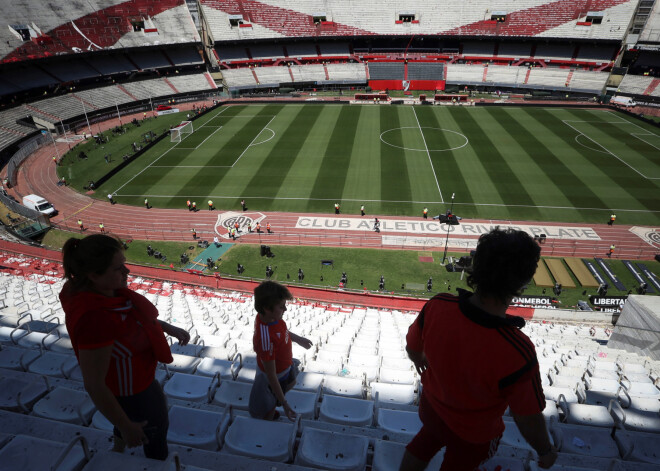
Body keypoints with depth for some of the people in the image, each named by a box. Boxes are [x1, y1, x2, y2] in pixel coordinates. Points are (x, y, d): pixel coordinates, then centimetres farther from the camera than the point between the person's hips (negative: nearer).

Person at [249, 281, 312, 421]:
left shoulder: (267, 315, -21)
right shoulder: (266, 339, -45)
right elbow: (271, 375, -35)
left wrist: (298, 339, 18)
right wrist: (284, 404, -26)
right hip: (277, 375, -8)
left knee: (291, 383, 37)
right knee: (270, 410, 20)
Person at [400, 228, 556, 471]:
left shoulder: (437, 306, -33)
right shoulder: (518, 353, -43)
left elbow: (413, 347, -11)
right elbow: (528, 420, -23)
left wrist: (419, 360, 13)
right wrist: (545, 450, 0)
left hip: (431, 406, 2)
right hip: (473, 434, -2)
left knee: (419, 450, 34)